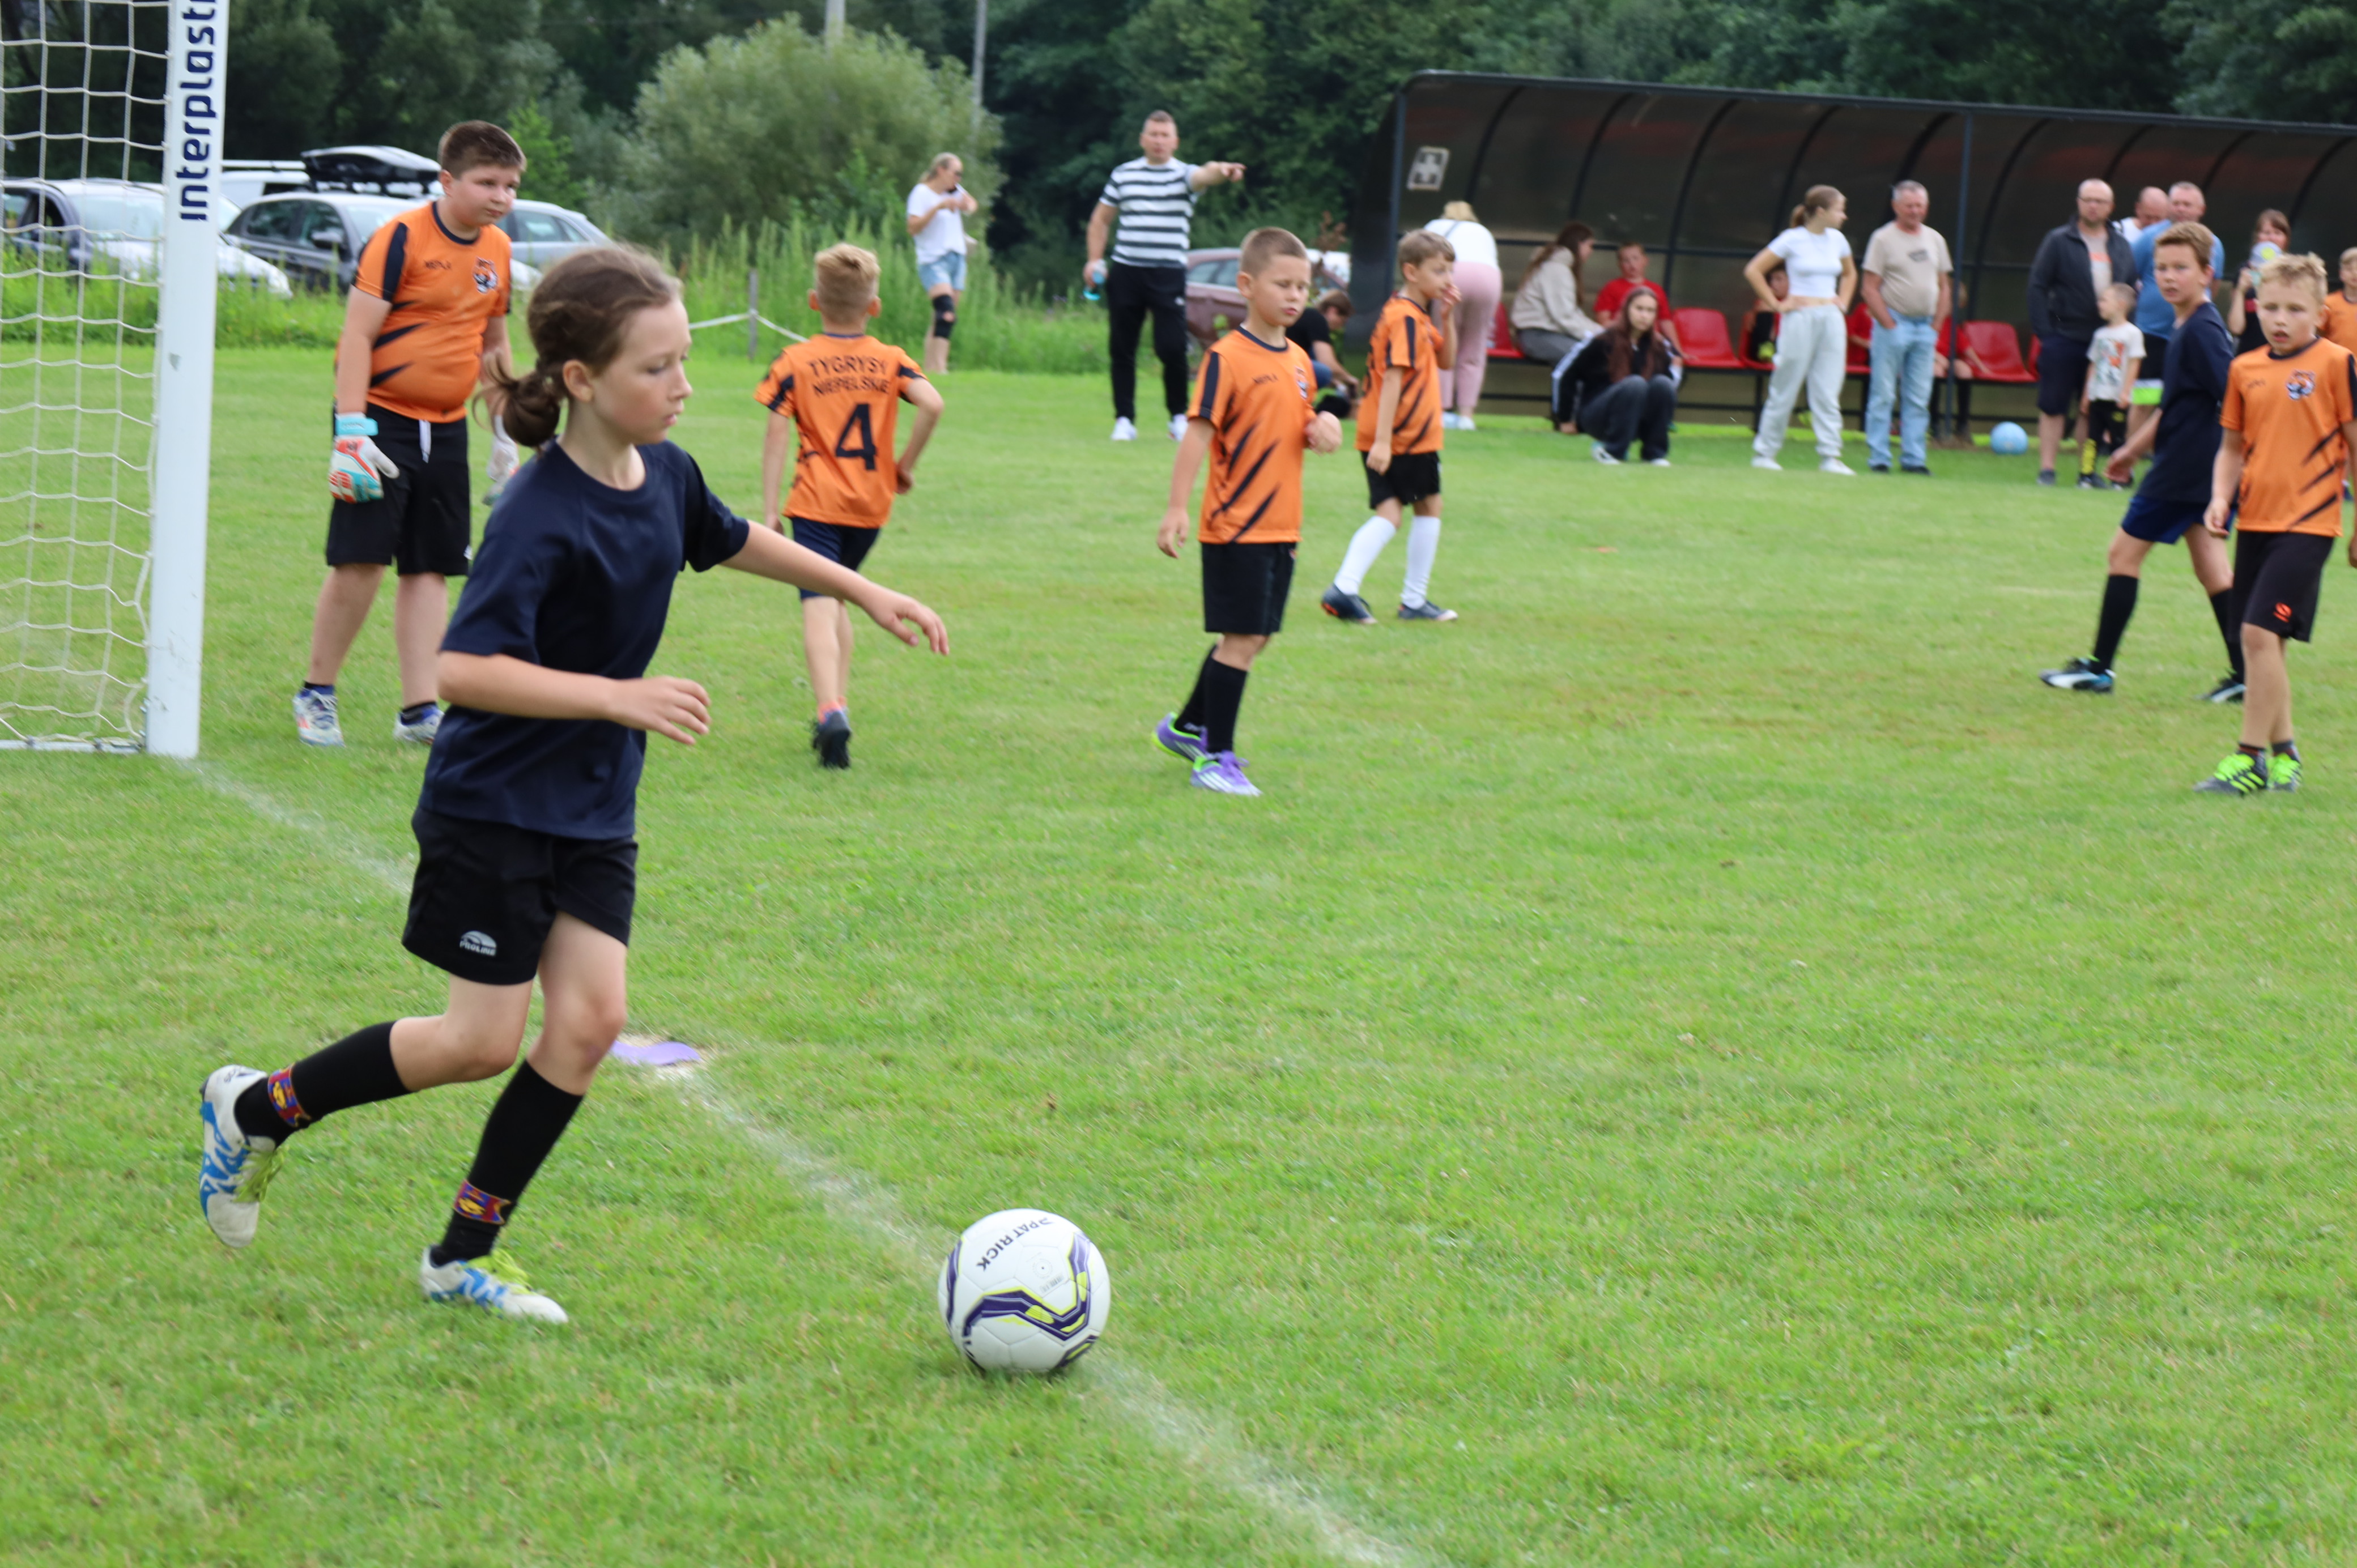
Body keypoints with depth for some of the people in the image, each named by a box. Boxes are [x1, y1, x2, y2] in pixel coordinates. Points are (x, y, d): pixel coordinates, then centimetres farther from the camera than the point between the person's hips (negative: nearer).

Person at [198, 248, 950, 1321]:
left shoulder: (663, 475, -1)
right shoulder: (542, 517, -25)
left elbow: (733, 541, 23)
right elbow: (462, 669, -33)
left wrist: (865, 593, 25)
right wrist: (621, 698, -34)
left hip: (594, 810, 7)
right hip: (492, 806, -7)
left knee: (590, 1020, -1)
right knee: (483, 1042, -4)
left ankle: (463, 1256, 10)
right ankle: (258, 1110, 17)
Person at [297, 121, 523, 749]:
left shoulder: (496, 250, 9)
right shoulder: (401, 239, -12)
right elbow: (357, 336, -13)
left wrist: (504, 434, 21)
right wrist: (350, 432, -19)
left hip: (445, 428, 6)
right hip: (384, 420, -6)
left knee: (430, 568, 4)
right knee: (361, 560, -9)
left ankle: (420, 710, 5)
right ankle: (316, 696, 6)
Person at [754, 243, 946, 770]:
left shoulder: (794, 362, -2)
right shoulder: (891, 361, 4)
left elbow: (777, 436, -6)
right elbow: (932, 404, -12)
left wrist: (770, 508, -3)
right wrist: (906, 465, 2)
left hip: (817, 503, -4)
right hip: (872, 505, 4)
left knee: (819, 605, -12)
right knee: (837, 596, 24)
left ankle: (830, 710, -32)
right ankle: (838, 704, 22)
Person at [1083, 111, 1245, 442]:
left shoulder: (1184, 174, 2)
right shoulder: (1123, 175, 11)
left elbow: (1205, 175, -22)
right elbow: (1101, 219, 20)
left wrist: (1222, 172, -45)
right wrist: (1094, 260, 9)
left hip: (1169, 275, -3)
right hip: (1125, 272, 3)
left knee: (1172, 348, -9)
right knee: (1122, 349, 4)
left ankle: (1179, 417, 8)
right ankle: (1124, 420, 13)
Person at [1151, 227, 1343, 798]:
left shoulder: (1298, 360, 11)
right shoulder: (1228, 358, -13)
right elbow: (1199, 432, -17)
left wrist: (1322, 427, 1)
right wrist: (1177, 508, -23)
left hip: (1281, 530, 8)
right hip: (1236, 529, -8)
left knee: (1252, 638, 15)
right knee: (1243, 639, -8)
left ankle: (1187, 727, 33)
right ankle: (1215, 758, 1)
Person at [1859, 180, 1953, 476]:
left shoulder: (1935, 240, 12)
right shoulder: (1883, 239, -4)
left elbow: (1945, 287, 17)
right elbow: (1869, 288, -7)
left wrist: (1936, 327, 6)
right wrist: (1890, 326, -12)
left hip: (1926, 327, 5)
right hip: (1893, 323, -5)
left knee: (1919, 399, 5)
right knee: (1883, 395, -4)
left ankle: (1914, 459, 8)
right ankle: (1879, 459, -2)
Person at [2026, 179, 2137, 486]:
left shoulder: (2121, 247, 11)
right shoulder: (2058, 241, 0)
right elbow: (2038, 286, -2)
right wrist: (2044, 332, -10)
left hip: (2105, 341, 3)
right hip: (2063, 338, -3)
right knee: (2053, 406, -1)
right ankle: (2046, 469, 3)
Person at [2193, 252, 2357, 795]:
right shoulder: (2245, 370, 9)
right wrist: (2221, 499, 2)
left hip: (2307, 524, -6)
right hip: (2255, 521, 6)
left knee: (2260, 633, -15)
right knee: (2263, 641, 10)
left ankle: (2251, 759, -9)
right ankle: (2282, 756, 23)